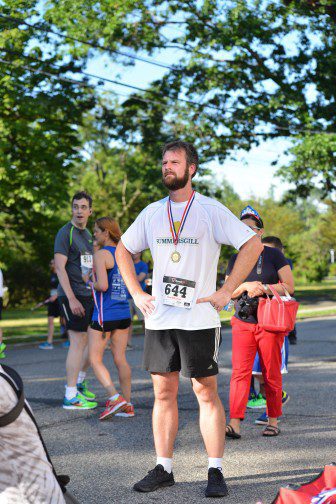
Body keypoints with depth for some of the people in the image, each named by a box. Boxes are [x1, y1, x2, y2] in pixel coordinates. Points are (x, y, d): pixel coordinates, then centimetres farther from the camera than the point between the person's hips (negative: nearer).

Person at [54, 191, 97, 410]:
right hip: (73, 296, -8)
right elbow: (60, 267, -16)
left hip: (88, 295, 8)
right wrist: (71, 299, -22)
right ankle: (71, 396, -4)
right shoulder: (65, 233, -9)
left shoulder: (88, 235, 17)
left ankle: (80, 382, 29)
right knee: (78, 342, -9)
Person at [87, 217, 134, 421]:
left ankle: (115, 397, -11)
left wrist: (92, 284, -2)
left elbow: (103, 285, -22)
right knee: (120, 358, 10)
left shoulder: (101, 254, -12)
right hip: (124, 314, 7)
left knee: (95, 359, 2)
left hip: (105, 315, -7)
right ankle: (127, 405, 10)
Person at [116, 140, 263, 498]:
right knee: (163, 392, 7)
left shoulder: (211, 210, -3)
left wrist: (226, 292, -9)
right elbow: (123, 250, 22)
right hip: (158, 318, 4)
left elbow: (252, 244, -5)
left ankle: (215, 472, 6)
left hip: (200, 318, -4)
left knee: (206, 393, -1)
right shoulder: (152, 213, 11)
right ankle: (163, 469, 15)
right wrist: (136, 294, 10)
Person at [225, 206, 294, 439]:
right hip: (243, 323, 3)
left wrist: (263, 288, -15)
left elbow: (289, 286, -4)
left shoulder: (273, 255, 0)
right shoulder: (235, 259, 11)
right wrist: (246, 286, -9)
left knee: (271, 374, 3)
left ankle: (273, 421, 16)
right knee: (240, 371, -8)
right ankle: (235, 424, -13)